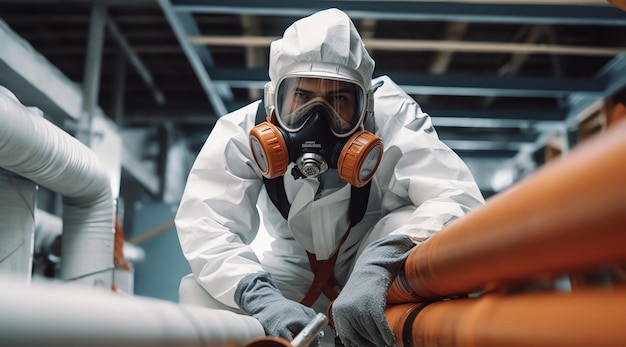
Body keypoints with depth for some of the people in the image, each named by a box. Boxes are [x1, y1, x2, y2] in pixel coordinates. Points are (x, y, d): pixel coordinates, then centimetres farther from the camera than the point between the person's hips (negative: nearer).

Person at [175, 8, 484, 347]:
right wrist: (262, 298, -49)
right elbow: (204, 223, -31)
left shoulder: (392, 116, -28)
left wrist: (379, 266, -55)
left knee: (413, 223, -35)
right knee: (199, 293, -21)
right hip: (299, 272, 2)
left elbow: (458, 197, -39)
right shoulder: (241, 130, -22)